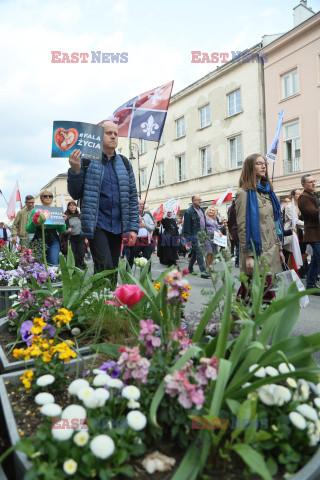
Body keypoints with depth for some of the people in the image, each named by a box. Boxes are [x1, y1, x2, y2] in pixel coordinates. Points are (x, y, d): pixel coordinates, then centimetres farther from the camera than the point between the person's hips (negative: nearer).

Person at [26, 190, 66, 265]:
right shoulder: (35, 211, 7)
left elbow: (61, 231, 11)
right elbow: (29, 230, 3)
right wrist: (33, 222, -15)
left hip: (53, 241, 1)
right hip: (39, 240, 0)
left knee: (54, 264, -13)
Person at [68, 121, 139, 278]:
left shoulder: (124, 163, 13)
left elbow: (132, 197, 12)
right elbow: (76, 194, 0)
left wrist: (133, 228, 4)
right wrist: (75, 170, -17)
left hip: (117, 227, 4)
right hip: (97, 225, -4)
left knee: (113, 270, 10)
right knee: (105, 268, -16)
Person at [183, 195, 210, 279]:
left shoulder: (201, 210, 14)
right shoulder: (189, 211, -11)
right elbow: (187, 226, -13)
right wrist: (188, 237, -16)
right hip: (194, 235, -8)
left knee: (195, 252, 15)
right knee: (199, 252, -12)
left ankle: (190, 268, 27)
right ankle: (203, 272, -12)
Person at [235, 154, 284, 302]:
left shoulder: (267, 192, 18)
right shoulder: (244, 193, -6)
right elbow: (242, 227, -13)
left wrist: (279, 249, 17)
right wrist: (248, 255, -18)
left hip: (271, 252, 8)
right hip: (257, 253, -7)